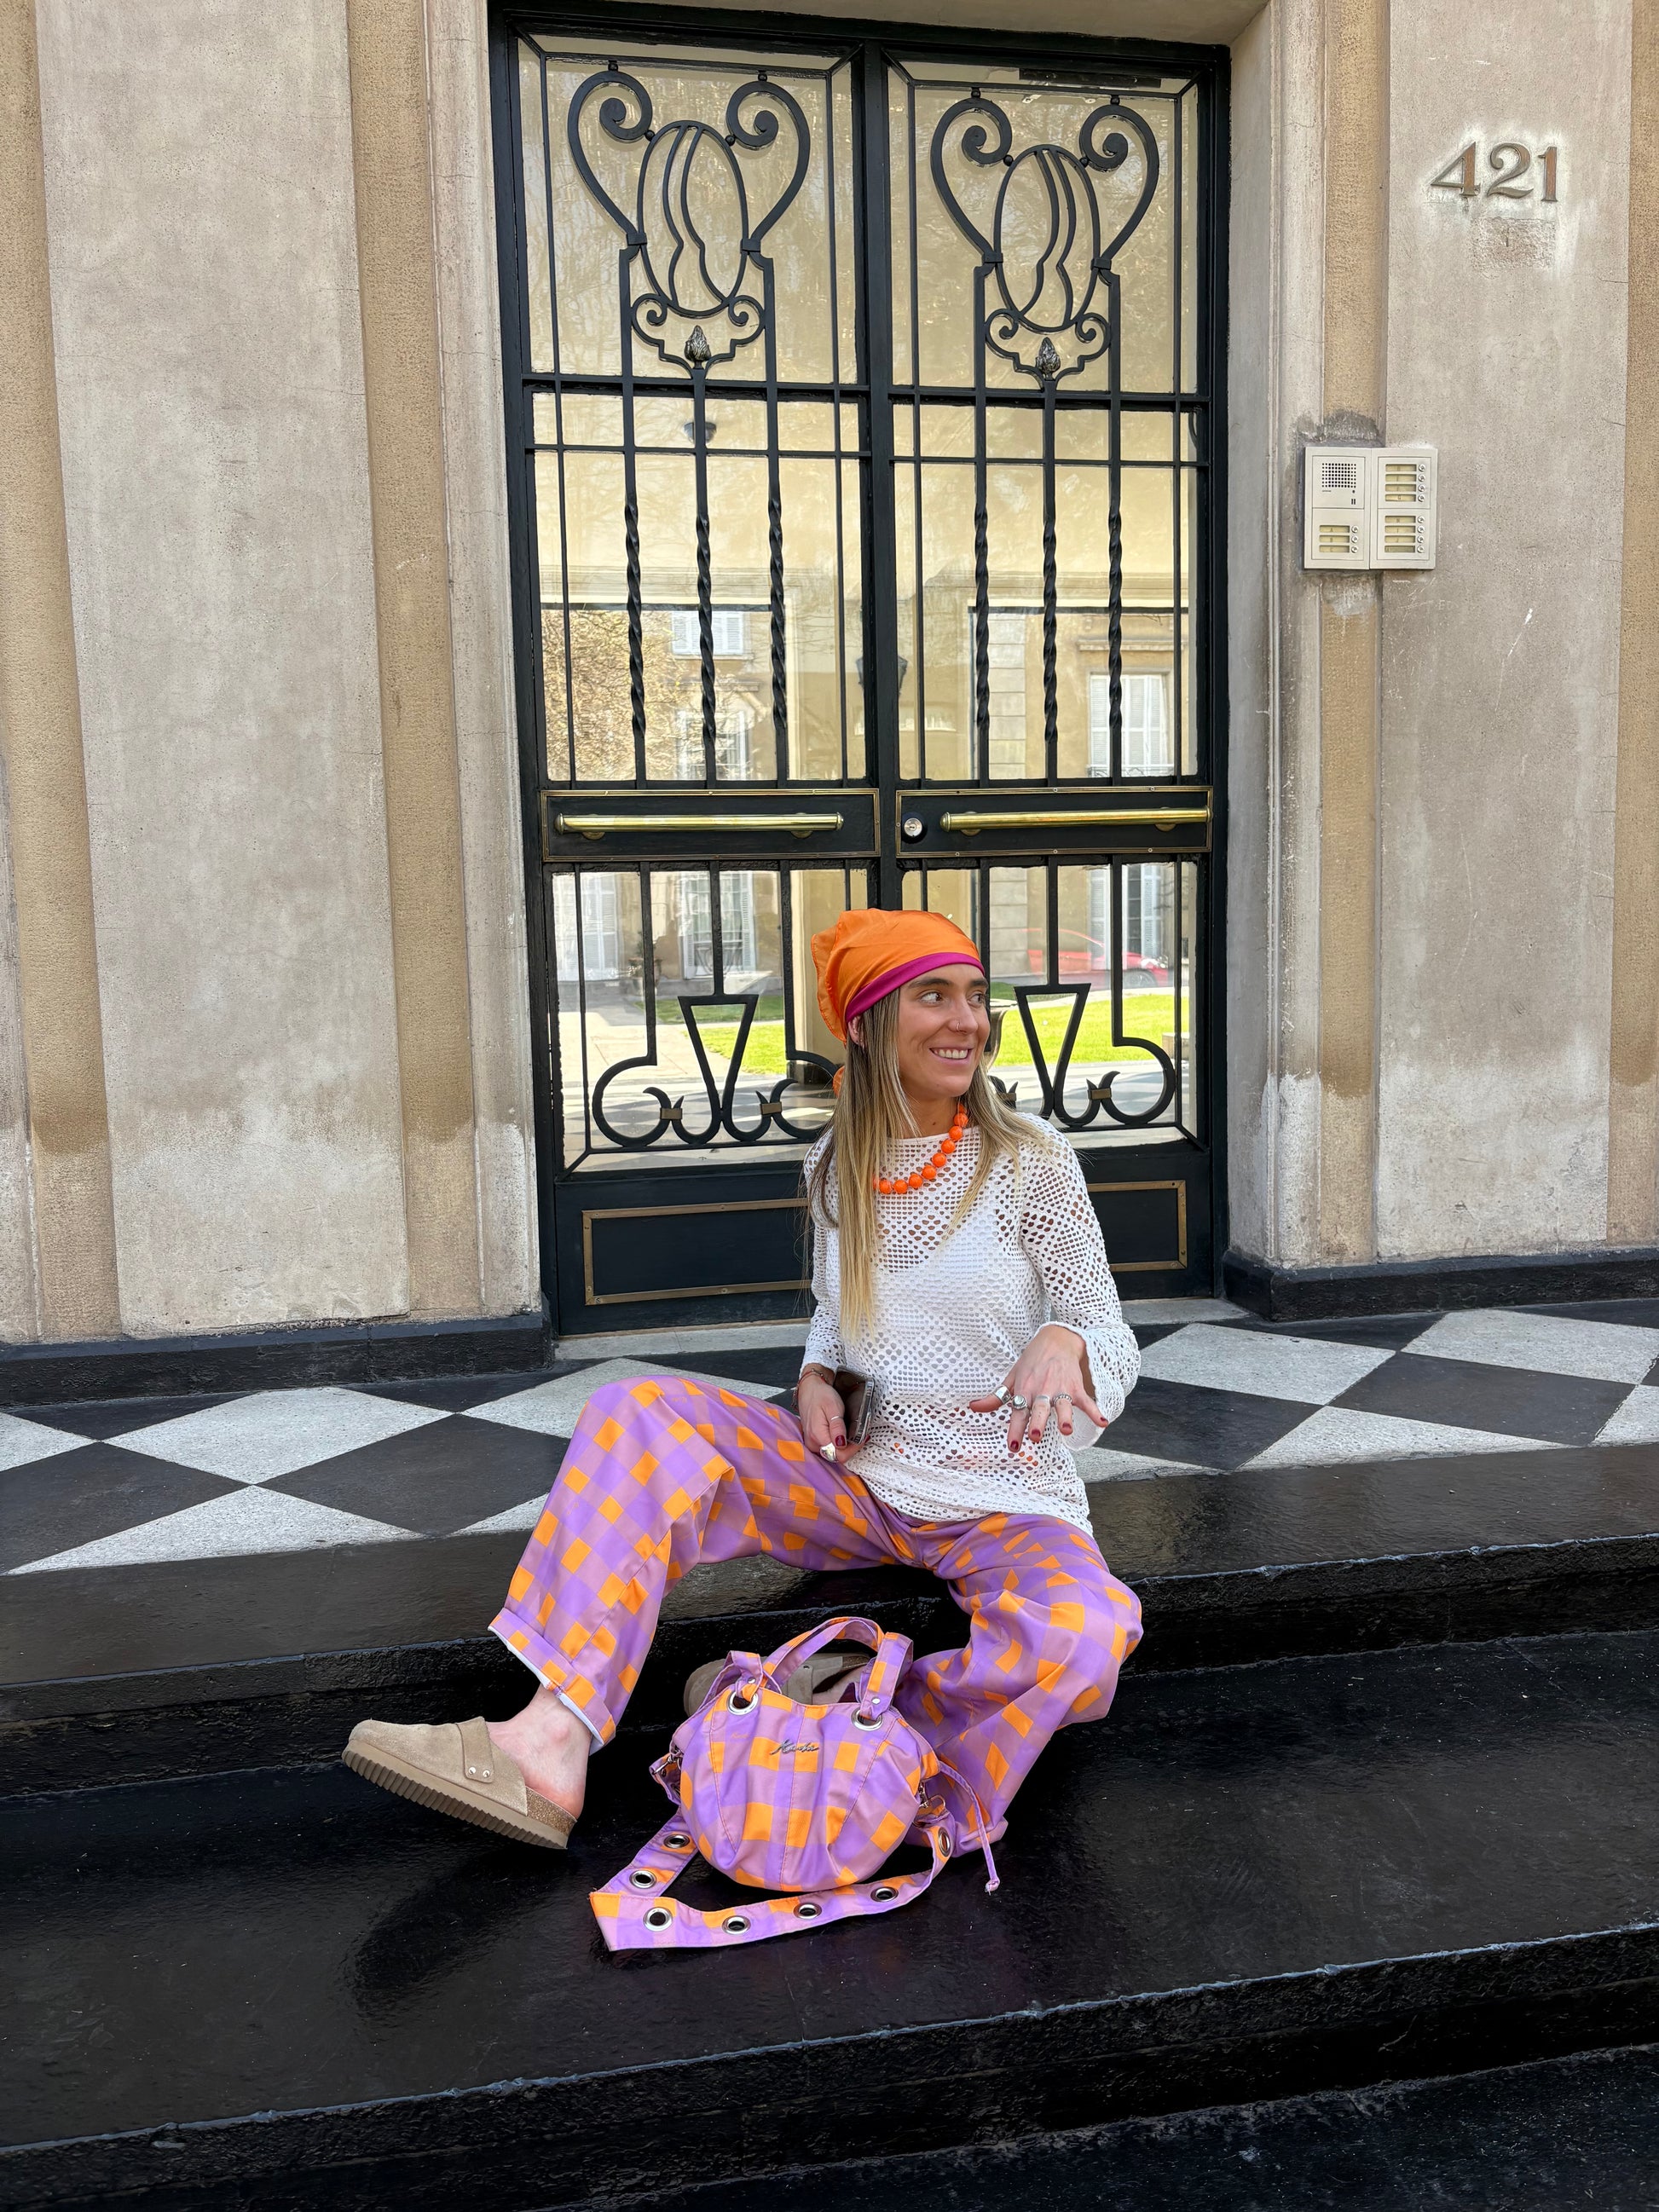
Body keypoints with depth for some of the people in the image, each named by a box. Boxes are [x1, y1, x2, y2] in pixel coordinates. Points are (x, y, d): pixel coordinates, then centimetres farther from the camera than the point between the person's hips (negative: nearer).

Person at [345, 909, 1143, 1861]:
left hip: (1004, 1505, -3)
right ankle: (552, 1743, -25)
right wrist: (818, 1375, -2)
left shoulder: (1030, 1159, -8)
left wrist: (1063, 1341, -31)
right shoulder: (836, 1167, 4)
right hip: (857, 1477, 4)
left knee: (1085, 1636, -36)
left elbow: (1108, 1334, -7)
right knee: (641, 1413, -16)